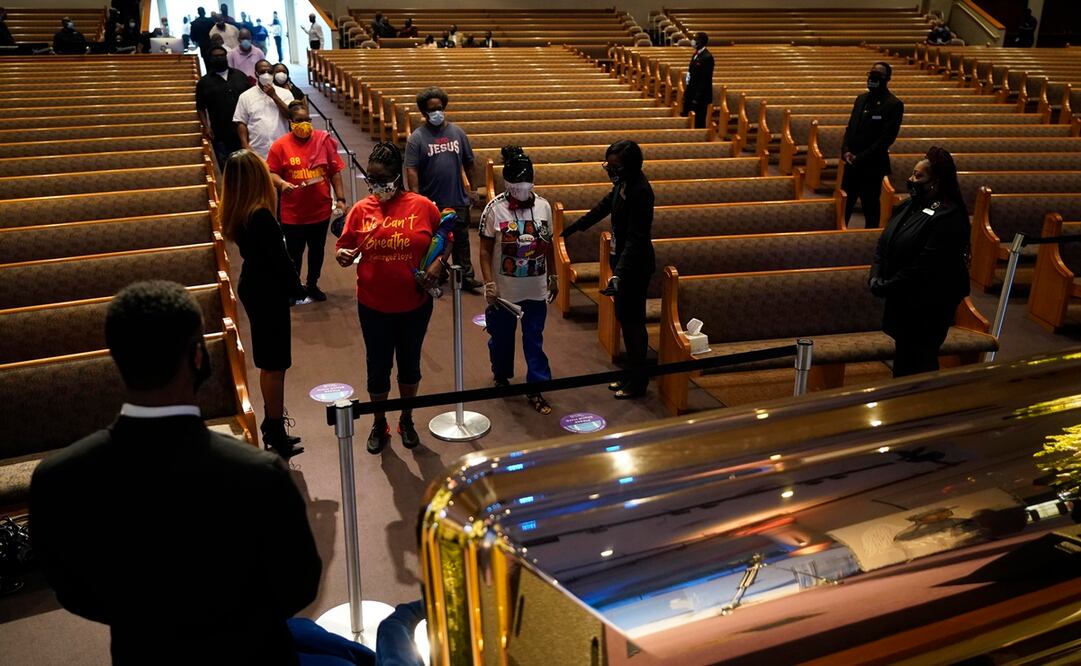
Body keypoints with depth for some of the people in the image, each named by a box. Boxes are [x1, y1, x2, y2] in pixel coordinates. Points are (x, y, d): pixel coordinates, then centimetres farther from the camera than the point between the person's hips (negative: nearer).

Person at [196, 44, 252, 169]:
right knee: (226, 169, 1)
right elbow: (200, 107, 5)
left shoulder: (240, 75, 10)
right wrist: (206, 126, -6)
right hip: (220, 135, -1)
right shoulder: (204, 82, 5)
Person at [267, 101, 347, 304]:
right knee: (294, 252, 11)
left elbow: (335, 171, 1)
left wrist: (340, 199, -2)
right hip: (293, 213, -2)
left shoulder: (323, 140, -3)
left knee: (317, 250, 17)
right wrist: (281, 183, -23)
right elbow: (271, 173, -2)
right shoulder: (280, 146, -8)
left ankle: (312, 285, 36)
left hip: (321, 209, 2)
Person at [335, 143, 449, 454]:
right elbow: (345, 247, 1)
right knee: (378, 366, 12)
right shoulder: (361, 209, -5)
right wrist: (343, 255, -22)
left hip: (415, 304, 0)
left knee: (409, 363, 17)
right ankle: (379, 424, 33)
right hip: (373, 306, 0)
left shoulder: (422, 206, -7)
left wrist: (439, 263, -12)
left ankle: (406, 420, 38)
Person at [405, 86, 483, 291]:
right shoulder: (417, 137, -7)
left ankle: (466, 276, 20)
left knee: (461, 240, 10)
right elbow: (411, 170, -12)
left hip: (458, 199, 3)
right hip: (431, 202, -3)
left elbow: (468, 163, 13)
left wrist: (472, 188, 15)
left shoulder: (457, 132, 5)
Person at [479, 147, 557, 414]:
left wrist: (552, 276, 14)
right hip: (504, 289, -2)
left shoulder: (543, 206, -2)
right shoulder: (495, 208, -12)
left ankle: (536, 389, 16)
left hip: (536, 289, 2)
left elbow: (548, 244, 9)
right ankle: (501, 377, 40)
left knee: (534, 340, 7)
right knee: (501, 337, 16)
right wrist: (489, 284, -14)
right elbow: (485, 250, -9)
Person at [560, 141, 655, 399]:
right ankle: (632, 375, 30)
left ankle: (638, 381, 17)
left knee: (633, 320, 2)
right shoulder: (623, 183, 2)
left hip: (635, 265, -9)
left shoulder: (640, 191, -25)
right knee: (624, 317, 16)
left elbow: (636, 238, -29)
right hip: (621, 258, 9)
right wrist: (572, 228, 27)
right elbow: (605, 206, 19)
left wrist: (619, 274, -38)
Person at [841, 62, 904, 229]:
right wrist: (845, 151, -4)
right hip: (852, 164, 6)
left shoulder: (894, 105, -8)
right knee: (844, 204, 10)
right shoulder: (861, 99, 13)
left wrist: (860, 158, -16)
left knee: (870, 208, 3)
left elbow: (887, 138, -14)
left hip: (872, 166, -6)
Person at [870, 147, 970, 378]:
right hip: (901, 301, 8)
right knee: (903, 358, 19)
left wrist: (887, 287, -17)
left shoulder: (949, 218, -20)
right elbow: (884, 244, 10)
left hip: (928, 308, -8)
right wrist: (876, 277, -5)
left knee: (919, 363, 4)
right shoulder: (910, 206, 7)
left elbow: (926, 266, -24)